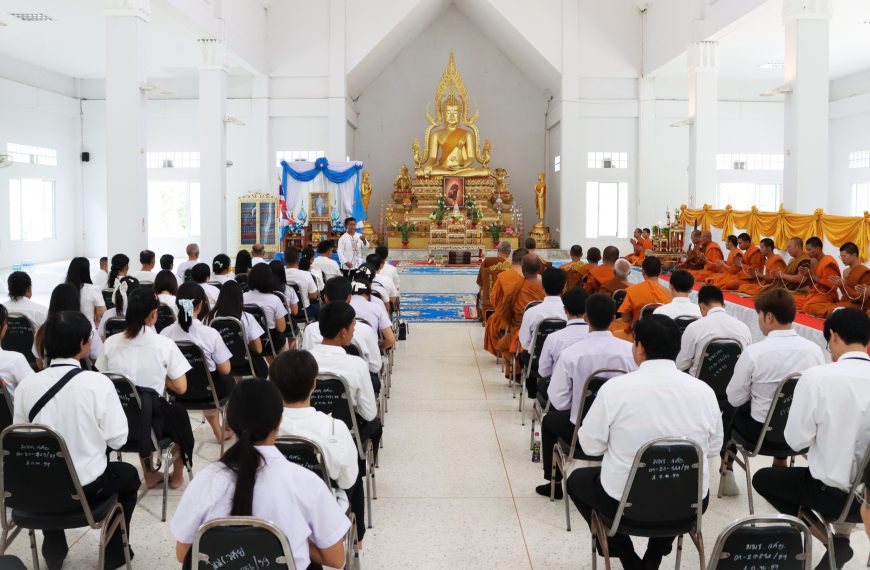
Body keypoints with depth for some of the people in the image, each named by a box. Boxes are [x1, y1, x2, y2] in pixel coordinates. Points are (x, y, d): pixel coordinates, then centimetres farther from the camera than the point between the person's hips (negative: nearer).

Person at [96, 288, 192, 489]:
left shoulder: (111, 343, -3)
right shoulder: (164, 344, -12)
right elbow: (180, 388, -8)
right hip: (149, 422, -3)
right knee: (179, 414, 31)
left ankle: (150, 475, 45)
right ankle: (177, 476, 45)